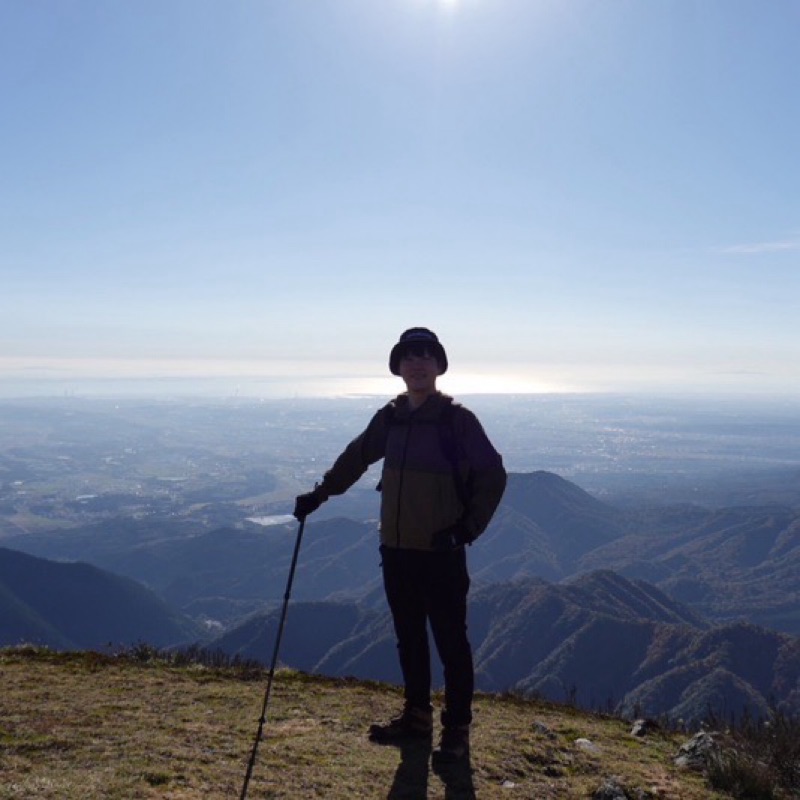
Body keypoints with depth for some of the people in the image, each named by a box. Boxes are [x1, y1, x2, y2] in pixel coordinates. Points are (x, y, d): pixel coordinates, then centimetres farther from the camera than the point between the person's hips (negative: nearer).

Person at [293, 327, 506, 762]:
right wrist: (320, 493, 17)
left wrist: (470, 527, -13)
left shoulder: (457, 419, -9)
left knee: (450, 642, 3)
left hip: (442, 554, -5)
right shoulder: (390, 417, 6)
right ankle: (417, 716, 31)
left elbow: (493, 476, -7)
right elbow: (356, 457, 20)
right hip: (396, 549, 6)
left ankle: (457, 730, 16)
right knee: (409, 638, 16)